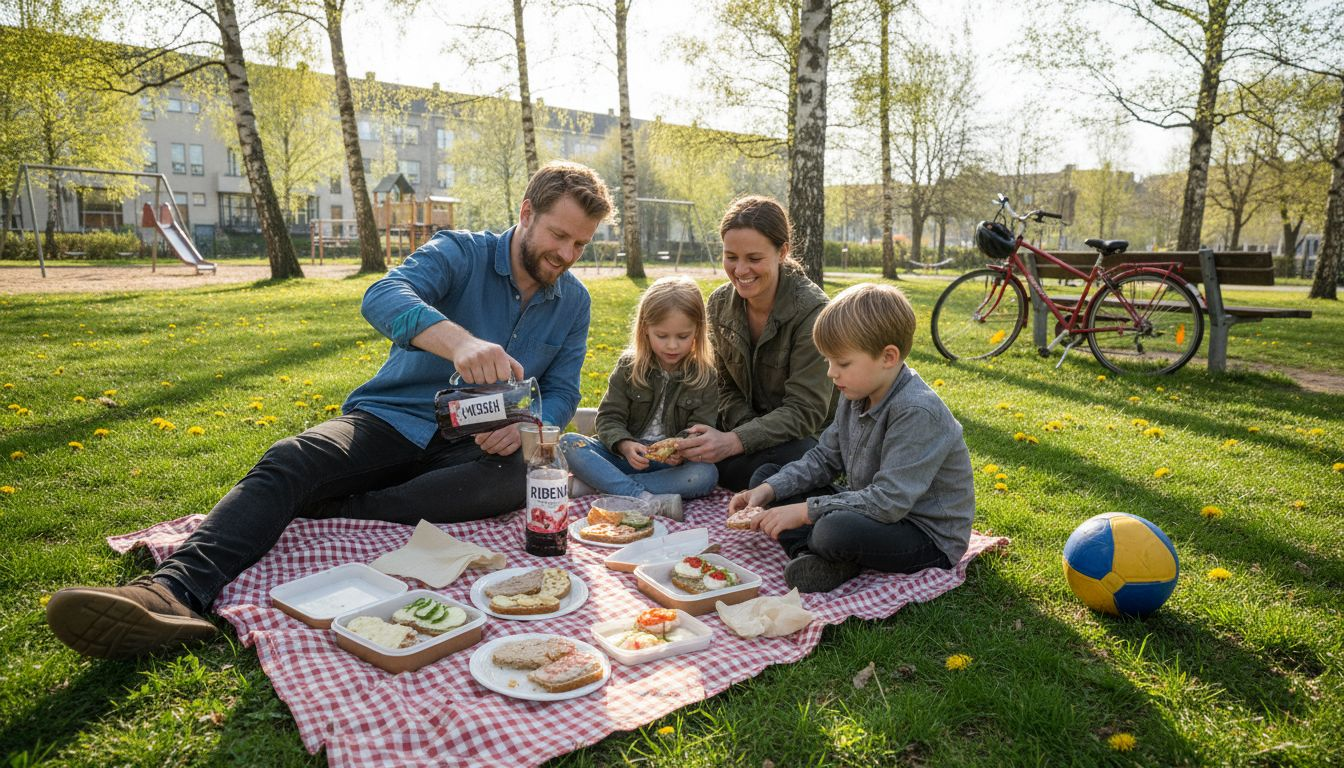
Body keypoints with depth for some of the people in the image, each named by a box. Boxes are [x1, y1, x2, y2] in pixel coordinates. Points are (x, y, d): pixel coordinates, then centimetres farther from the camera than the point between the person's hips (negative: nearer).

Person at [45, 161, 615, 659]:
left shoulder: (573, 302, 6)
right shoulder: (461, 253, -7)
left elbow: (562, 393, 7)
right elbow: (383, 298, -28)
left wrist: (524, 429, -19)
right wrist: (460, 341, -50)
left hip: (466, 446, 2)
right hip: (390, 420, -1)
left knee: (521, 476, -32)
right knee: (288, 463, -28)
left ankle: (330, 515, -33)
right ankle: (174, 592, -48)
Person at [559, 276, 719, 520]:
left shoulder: (705, 377, 2)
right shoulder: (628, 366, 3)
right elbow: (609, 418, -1)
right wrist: (625, 446, -24)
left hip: (672, 463, 0)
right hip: (624, 455, 1)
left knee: (707, 474, -32)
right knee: (569, 443, -23)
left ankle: (596, 483, -31)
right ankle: (644, 498, -40)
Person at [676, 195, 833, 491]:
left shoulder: (812, 310, -21)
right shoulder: (721, 302, -2)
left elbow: (805, 410, -23)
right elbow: (727, 386, 5)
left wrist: (736, 441, -35)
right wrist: (750, 431, -15)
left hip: (810, 435, -4)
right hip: (754, 425, 5)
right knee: (686, 447, -22)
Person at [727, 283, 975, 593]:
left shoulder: (917, 412, -27)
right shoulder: (857, 396, 1)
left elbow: (889, 500, -30)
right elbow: (824, 459, 8)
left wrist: (805, 511, -27)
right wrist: (768, 490, -7)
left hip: (928, 535, -9)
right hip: (873, 509, 9)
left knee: (835, 529, -41)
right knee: (765, 475, 5)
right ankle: (814, 553, -15)